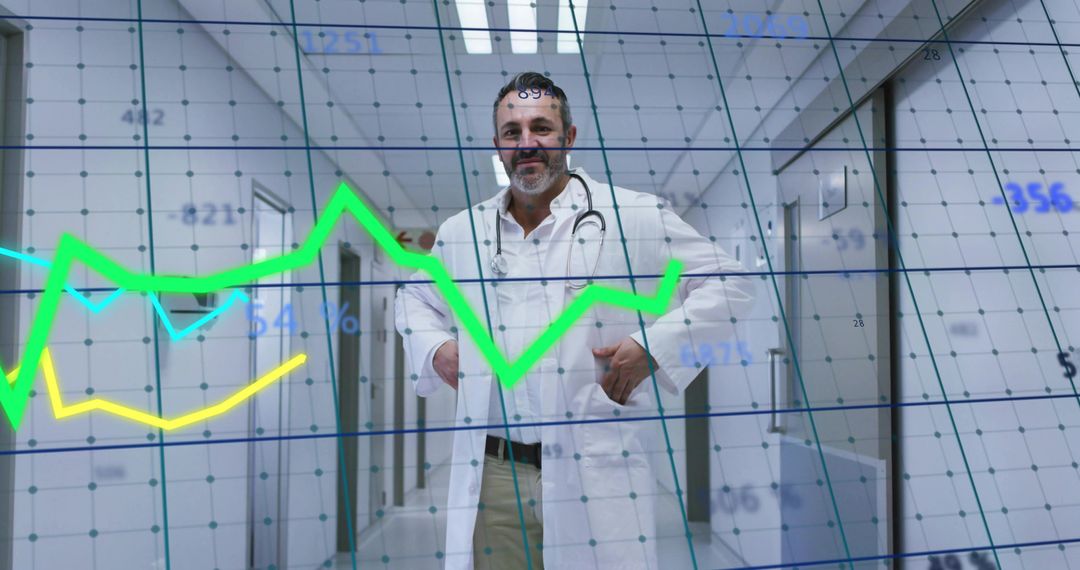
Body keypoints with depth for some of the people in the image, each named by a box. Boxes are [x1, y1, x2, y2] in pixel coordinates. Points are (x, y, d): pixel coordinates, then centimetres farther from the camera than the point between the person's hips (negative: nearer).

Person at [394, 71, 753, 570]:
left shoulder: (632, 216, 0)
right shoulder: (461, 232, 12)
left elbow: (727, 286, 2)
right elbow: (414, 297, 29)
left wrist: (654, 347, -9)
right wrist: (433, 348, 9)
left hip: (598, 474, -3)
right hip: (493, 473, 3)